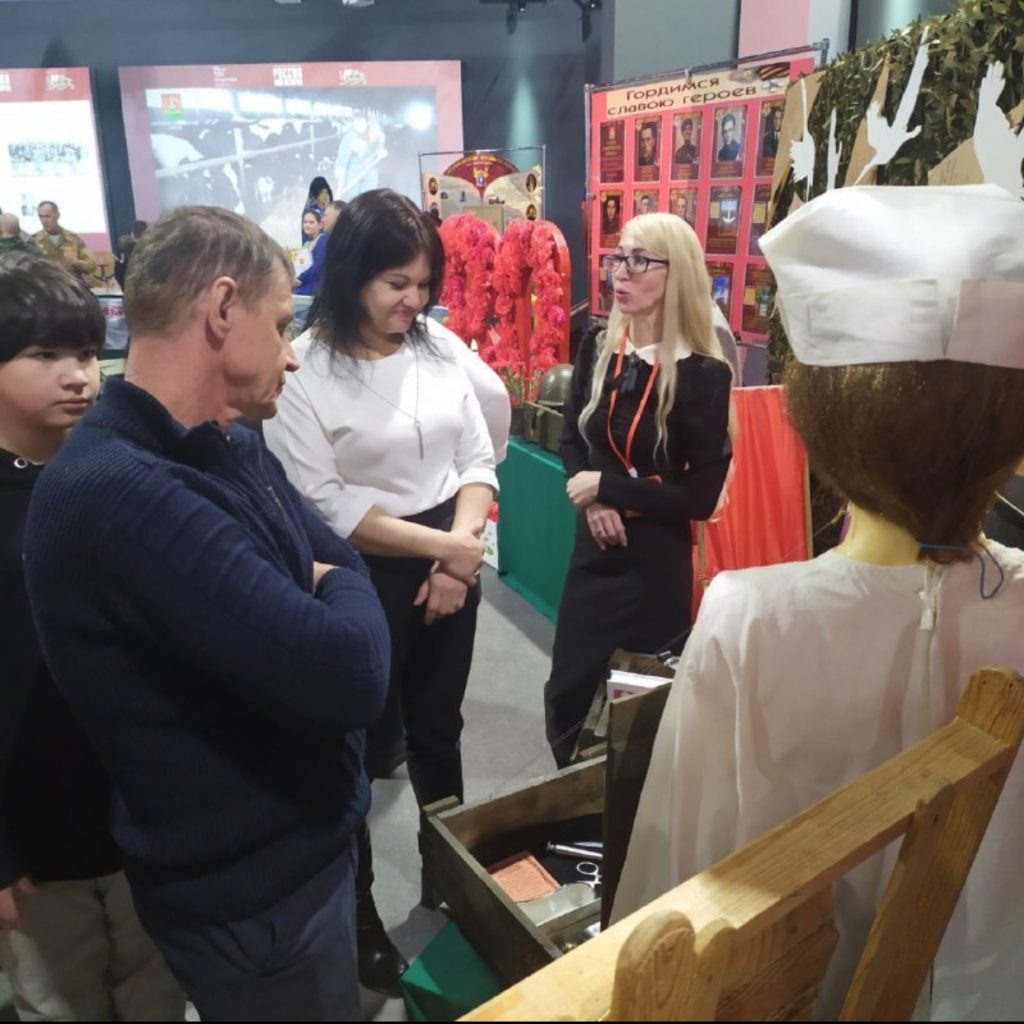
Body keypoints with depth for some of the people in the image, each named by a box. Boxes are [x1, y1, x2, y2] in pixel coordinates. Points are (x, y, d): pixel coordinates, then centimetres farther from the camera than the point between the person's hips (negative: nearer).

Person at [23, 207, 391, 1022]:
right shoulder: (117, 491, -31)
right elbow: (348, 676, -35)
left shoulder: (234, 450, 2)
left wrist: (329, 595, -13)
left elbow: (343, 565, 8)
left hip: (309, 841, 9)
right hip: (250, 893, -8)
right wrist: (342, 595, -14)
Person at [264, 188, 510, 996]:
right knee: (360, 752, 12)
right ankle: (357, 918, 35)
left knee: (438, 731, 22)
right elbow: (324, 509, -18)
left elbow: (478, 459, 4)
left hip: (451, 569, 5)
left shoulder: (442, 346, 2)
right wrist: (438, 546, -17)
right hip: (361, 583, -4)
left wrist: (460, 549, -10)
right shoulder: (301, 370, -15)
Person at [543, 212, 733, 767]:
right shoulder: (597, 351, 1)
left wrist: (606, 486, -16)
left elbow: (702, 496, -15)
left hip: (657, 563, -5)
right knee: (566, 695, 16)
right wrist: (592, 502, -9)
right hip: (593, 549, 5)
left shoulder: (703, 375, -15)